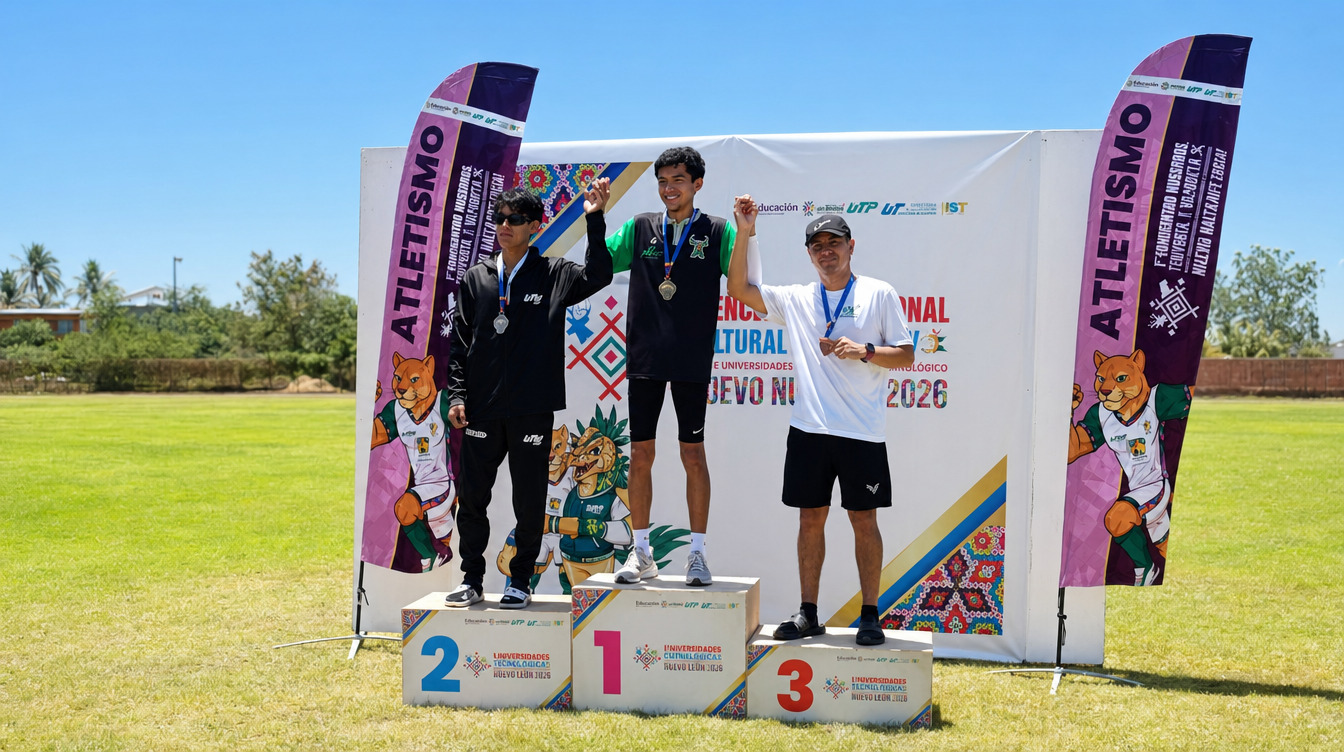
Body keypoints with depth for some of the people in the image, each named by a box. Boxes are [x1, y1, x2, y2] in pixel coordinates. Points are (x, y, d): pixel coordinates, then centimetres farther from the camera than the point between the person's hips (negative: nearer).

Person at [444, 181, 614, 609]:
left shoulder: (554, 275, 2)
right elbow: (459, 342, 10)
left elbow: (597, 277, -15)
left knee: (529, 503, 4)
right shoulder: (476, 278, 9)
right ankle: (471, 579, 20)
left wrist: (595, 220, -21)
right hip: (481, 411, 3)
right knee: (471, 499, 7)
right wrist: (457, 396, 2)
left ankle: (520, 582, 17)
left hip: (532, 411, -2)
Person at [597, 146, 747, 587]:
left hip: (691, 363, -2)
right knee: (640, 455, 6)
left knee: (693, 455, 2)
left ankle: (697, 554, 11)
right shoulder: (640, 228, 10)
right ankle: (641, 553, 16)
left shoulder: (716, 232, 3)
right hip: (644, 360, 2)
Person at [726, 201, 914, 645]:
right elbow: (739, 288, 10)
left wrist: (863, 350, -14)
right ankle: (808, 614, 17)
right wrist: (744, 235, 1)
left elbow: (906, 355, 2)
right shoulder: (796, 299, 12)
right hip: (809, 429, 3)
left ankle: (870, 616, 11)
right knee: (810, 518, 7)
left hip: (863, 431, -3)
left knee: (864, 520, 3)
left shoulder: (879, 294, 4)